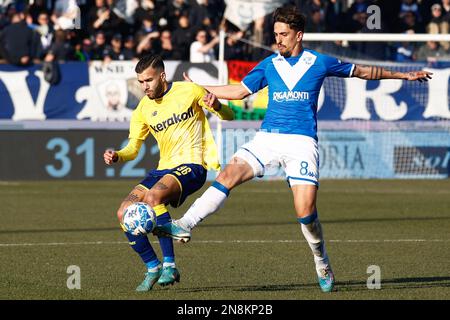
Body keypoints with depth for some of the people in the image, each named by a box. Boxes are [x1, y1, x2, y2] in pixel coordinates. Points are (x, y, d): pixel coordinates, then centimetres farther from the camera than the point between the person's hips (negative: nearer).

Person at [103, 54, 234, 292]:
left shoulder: (189, 91, -4)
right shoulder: (143, 110, 8)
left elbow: (228, 116, 1)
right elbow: (133, 148, 11)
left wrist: (216, 106, -22)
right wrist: (116, 156, -11)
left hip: (191, 166, -6)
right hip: (164, 169, 6)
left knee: (152, 196, -33)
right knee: (124, 213, -9)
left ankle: (169, 265, -26)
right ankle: (153, 267, 5)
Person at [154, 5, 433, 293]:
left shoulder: (319, 63, 4)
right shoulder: (269, 64, 11)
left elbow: (361, 72, 16)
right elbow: (240, 90, 20)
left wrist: (403, 75, 19)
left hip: (302, 142, -3)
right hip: (267, 137, 3)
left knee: (306, 210, -13)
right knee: (228, 175, -20)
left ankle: (322, 264, 10)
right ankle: (184, 226, -25)